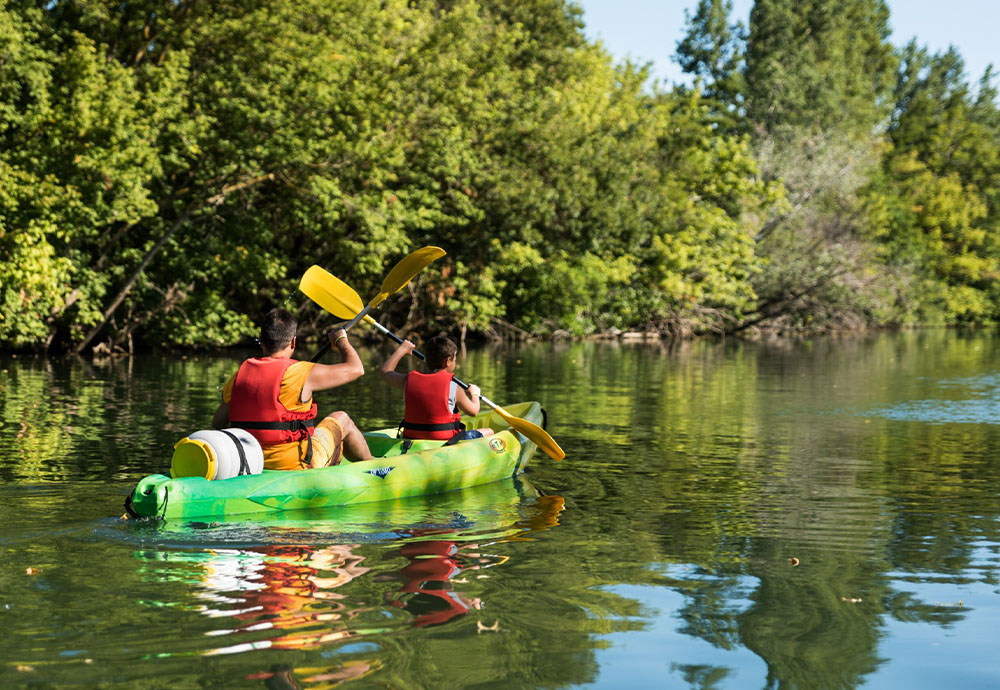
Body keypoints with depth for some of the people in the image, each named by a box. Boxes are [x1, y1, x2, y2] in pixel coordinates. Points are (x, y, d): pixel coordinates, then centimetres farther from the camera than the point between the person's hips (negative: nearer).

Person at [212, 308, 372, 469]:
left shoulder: (237, 377, -2)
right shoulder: (300, 374, -17)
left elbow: (217, 423, 10)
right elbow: (356, 369, -8)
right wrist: (340, 339, 12)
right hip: (297, 467, -5)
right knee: (341, 419, 22)